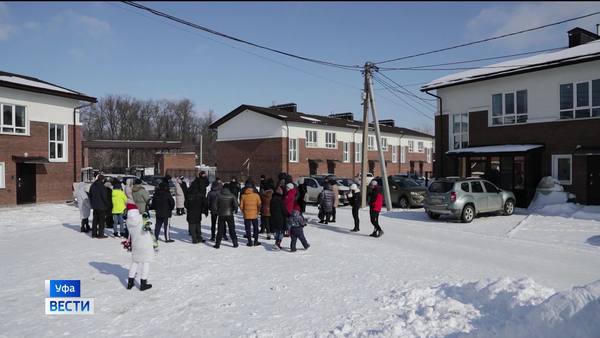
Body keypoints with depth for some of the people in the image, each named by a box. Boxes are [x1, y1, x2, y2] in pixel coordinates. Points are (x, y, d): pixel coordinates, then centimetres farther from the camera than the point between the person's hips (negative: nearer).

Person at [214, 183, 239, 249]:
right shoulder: (231, 196, -6)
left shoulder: (219, 196, -4)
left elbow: (216, 205, -3)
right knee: (232, 229, 10)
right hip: (229, 215, 0)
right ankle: (235, 243, 11)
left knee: (220, 230, 7)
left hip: (221, 215, 0)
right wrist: (235, 210, 7)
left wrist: (217, 211, 14)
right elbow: (235, 204, -12)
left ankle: (217, 244, 7)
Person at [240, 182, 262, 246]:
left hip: (246, 215, 0)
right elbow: (259, 205, -1)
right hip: (255, 215, 0)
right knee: (255, 228, 13)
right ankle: (256, 241, 15)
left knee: (248, 229, 8)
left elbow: (241, 206, -1)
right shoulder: (256, 195, -4)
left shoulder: (243, 196, -4)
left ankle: (250, 241, 9)